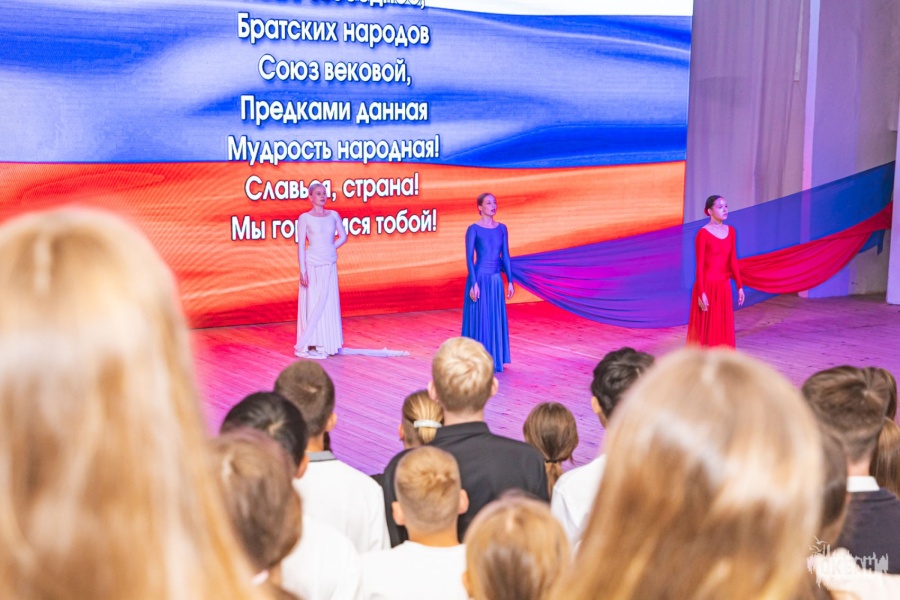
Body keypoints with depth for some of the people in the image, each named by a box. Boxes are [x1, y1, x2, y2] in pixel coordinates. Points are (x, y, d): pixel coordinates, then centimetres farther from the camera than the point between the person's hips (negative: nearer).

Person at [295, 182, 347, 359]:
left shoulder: (333, 215, 7)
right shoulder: (305, 218, -4)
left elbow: (343, 237, 15)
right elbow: (301, 245, -7)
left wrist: (329, 249, 1)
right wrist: (303, 271, -12)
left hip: (330, 265, 4)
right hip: (313, 265, -4)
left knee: (328, 304, 6)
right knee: (312, 304, -1)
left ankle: (326, 344, 14)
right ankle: (308, 346, 3)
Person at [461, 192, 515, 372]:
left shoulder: (502, 228, 8)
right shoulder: (474, 229, -7)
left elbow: (505, 256, 10)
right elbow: (469, 258, -10)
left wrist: (510, 281, 7)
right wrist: (474, 283, -17)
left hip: (496, 280, 5)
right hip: (480, 278, -5)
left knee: (496, 320, 9)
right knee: (478, 319, -1)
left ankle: (494, 361, 18)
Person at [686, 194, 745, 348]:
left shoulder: (730, 231, 8)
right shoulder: (703, 233, -12)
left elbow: (733, 261, 11)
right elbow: (700, 265, -13)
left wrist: (740, 286, 7)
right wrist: (701, 293, -17)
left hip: (724, 287, 6)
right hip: (707, 286, -6)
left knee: (723, 330, 10)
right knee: (705, 330, 0)